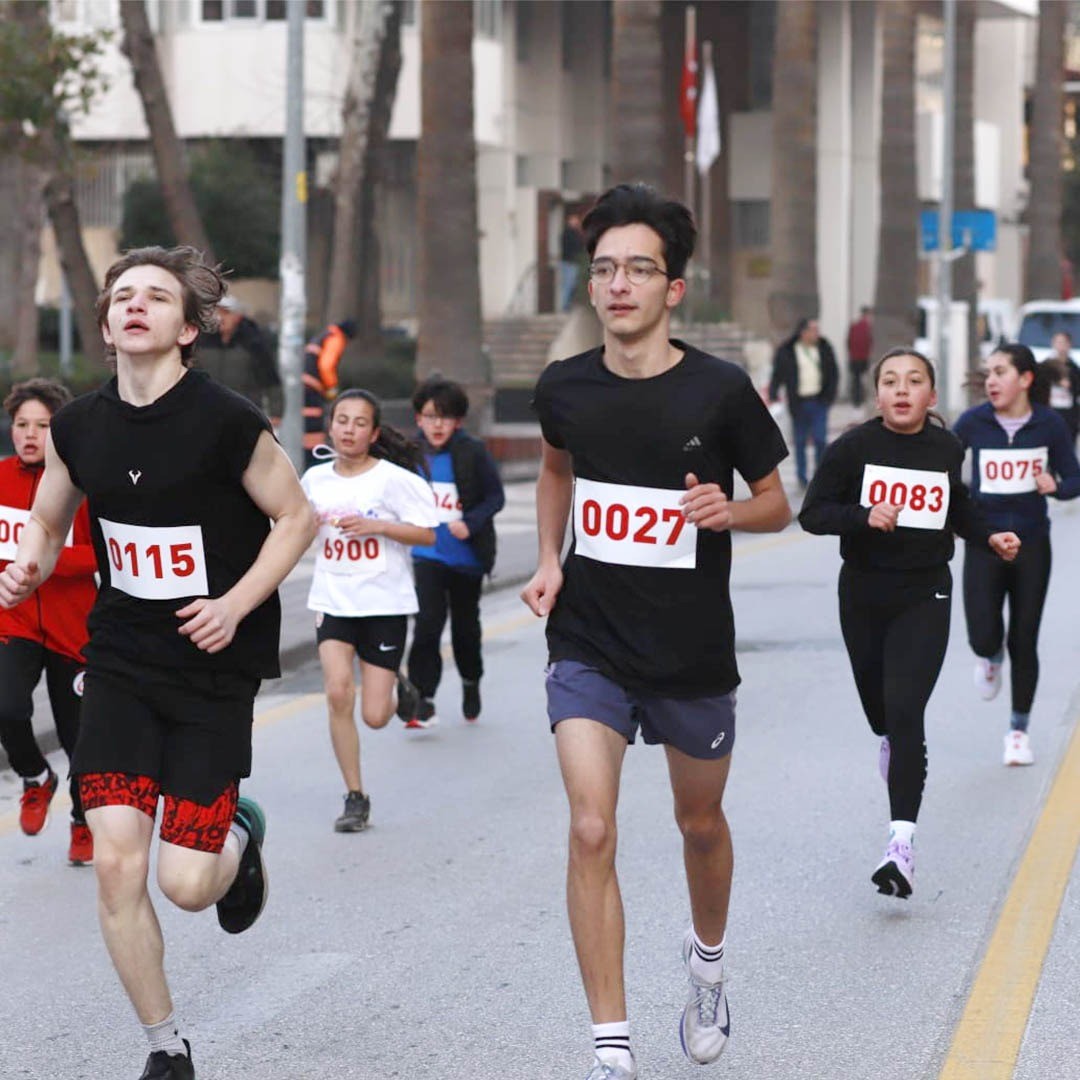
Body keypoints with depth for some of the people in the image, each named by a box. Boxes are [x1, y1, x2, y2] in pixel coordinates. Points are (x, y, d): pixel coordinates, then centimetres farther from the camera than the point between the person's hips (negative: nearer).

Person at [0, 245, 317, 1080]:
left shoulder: (226, 421, -15)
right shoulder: (79, 427, -1)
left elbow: (297, 518, -5)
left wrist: (236, 603, -17)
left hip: (215, 667, -3)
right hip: (122, 660, 4)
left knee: (186, 882, -6)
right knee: (116, 862, -8)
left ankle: (240, 835, 33)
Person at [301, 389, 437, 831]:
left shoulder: (394, 478, -8)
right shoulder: (315, 479, 5)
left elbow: (427, 533, -8)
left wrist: (374, 526, -18)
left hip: (385, 603, -3)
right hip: (333, 601, 3)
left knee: (375, 716, -4)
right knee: (338, 693, -16)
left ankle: (398, 689, 35)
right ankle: (355, 797, -2)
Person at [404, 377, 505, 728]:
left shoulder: (473, 453, -9)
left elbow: (496, 497, -6)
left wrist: (470, 523, -20)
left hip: (466, 556, 0)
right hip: (427, 555, 1)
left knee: (465, 624, 16)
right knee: (427, 623, -14)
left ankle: (471, 682, 41)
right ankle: (423, 701, -11)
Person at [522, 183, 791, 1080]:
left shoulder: (720, 392, -12)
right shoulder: (566, 388, -4)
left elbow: (777, 504, 0)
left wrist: (728, 512, -22)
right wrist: (550, 559, 6)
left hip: (693, 651, -1)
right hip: (588, 646, 1)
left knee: (700, 821, 18)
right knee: (591, 830, -13)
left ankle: (708, 959, 50)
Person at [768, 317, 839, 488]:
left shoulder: (824, 349, 3)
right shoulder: (787, 352, -5)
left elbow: (833, 374, 10)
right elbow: (777, 376, -3)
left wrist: (830, 394, 1)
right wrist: (773, 395, -13)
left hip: (819, 402, 1)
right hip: (799, 402, -1)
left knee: (820, 439, -5)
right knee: (800, 441, 7)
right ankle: (802, 477, 18)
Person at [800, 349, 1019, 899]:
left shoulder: (947, 449, 1)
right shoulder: (853, 447, -8)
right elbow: (813, 513, -10)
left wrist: (989, 538, 7)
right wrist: (864, 516, -25)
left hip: (925, 595, -1)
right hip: (864, 591, 1)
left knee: (905, 711, -15)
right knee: (878, 706, 18)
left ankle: (901, 841, -21)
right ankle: (890, 741, 58)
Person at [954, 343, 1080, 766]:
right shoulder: (973, 423, -6)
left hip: (1031, 543, 0)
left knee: (1024, 640, 5)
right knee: (983, 638, -11)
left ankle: (1019, 731, 20)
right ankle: (991, 657, 28)